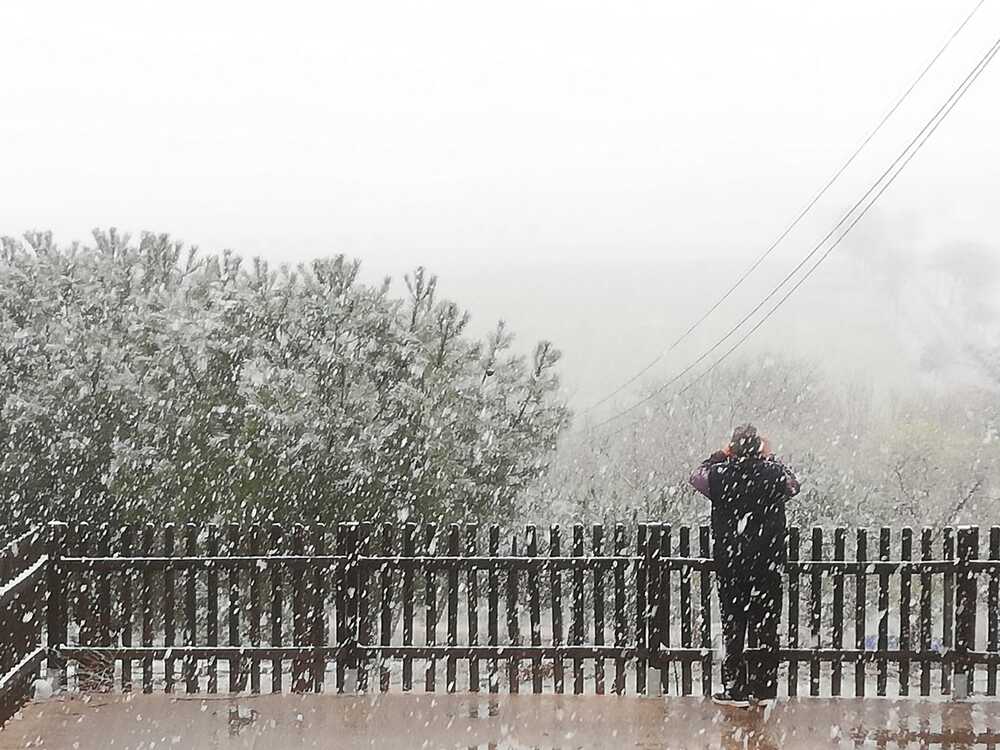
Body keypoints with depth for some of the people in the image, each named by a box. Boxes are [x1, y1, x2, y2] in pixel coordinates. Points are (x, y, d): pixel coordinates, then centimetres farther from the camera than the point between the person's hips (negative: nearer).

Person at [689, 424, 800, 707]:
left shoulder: (720, 474, -8)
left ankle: (735, 689, 4)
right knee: (765, 629, 8)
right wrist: (770, 458, 25)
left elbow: (697, 477, 15)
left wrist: (720, 456, 24)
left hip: (729, 566, -1)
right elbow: (793, 485, 18)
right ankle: (765, 689, 10)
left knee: (733, 629, 6)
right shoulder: (774, 474, -6)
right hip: (768, 567, 1)